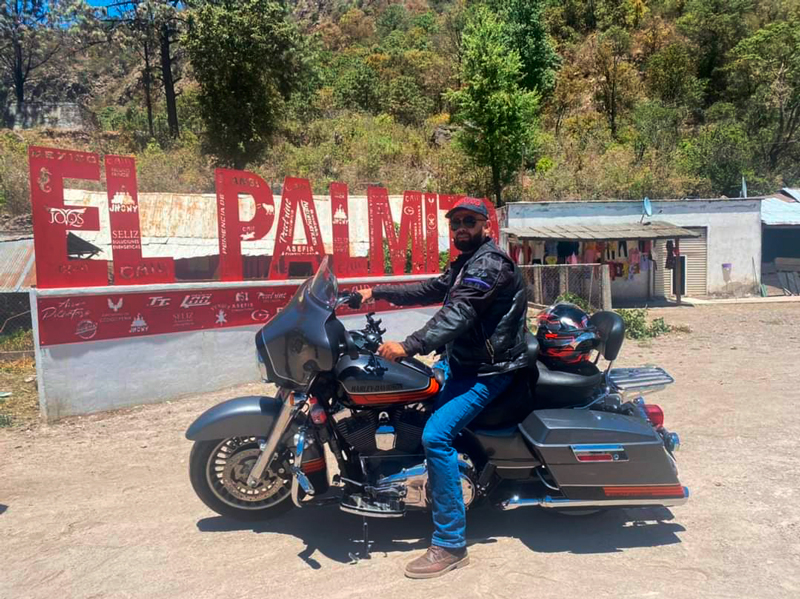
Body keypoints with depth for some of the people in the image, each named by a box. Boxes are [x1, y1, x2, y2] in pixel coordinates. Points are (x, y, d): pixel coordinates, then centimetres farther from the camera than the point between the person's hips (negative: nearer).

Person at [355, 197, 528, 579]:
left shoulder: (490, 263, -19)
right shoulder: (465, 263, 15)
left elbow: (458, 315, -31)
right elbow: (430, 291, 20)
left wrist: (408, 346, -40)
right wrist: (378, 293, 14)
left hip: (487, 370, -11)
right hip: (461, 360, 11)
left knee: (435, 435, -27)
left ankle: (450, 544, -16)